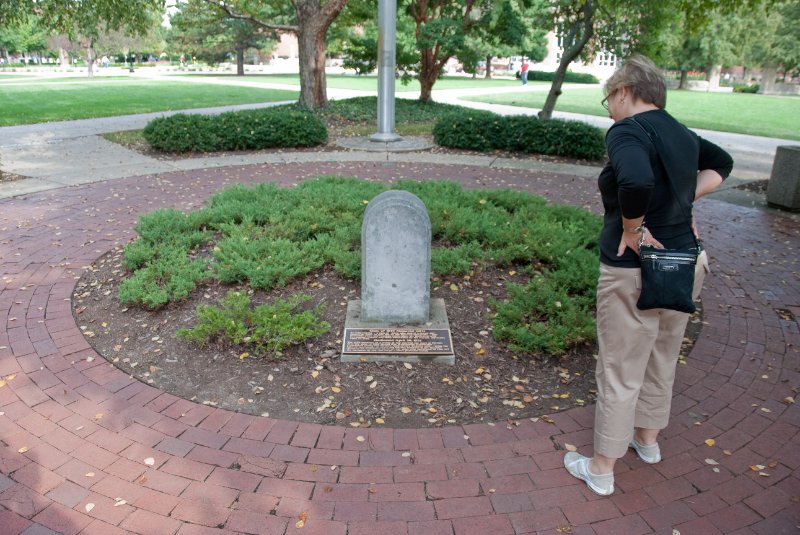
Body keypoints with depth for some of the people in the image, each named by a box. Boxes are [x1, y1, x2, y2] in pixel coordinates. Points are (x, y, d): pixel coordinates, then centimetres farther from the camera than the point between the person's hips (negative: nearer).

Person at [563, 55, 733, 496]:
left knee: (620, 372, 6)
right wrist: (685, 199, 12)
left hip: (635, 270, -8)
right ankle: (648, 439, 45)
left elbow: (636, 181, -38)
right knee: (662, 360, 24)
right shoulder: (682, 134, 8)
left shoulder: (626, 131, -17)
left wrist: (633, 230, -21)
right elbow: (720, 164, 27)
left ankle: (602, 469, 22)